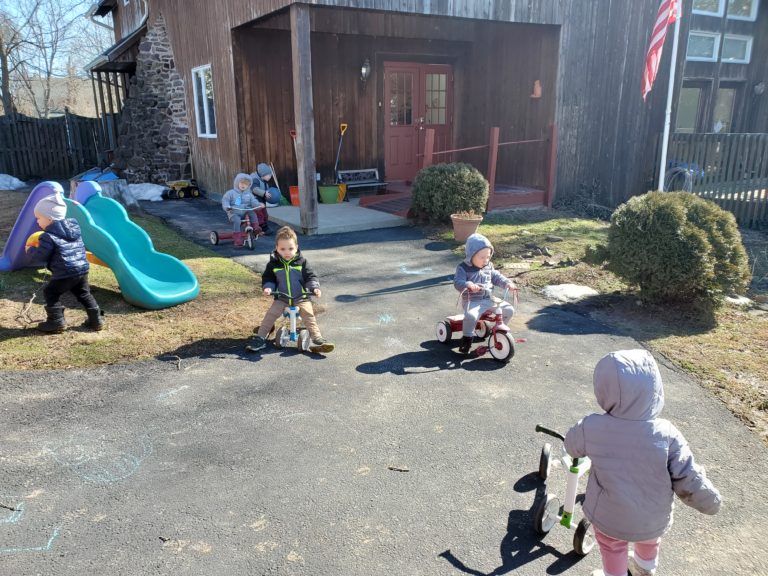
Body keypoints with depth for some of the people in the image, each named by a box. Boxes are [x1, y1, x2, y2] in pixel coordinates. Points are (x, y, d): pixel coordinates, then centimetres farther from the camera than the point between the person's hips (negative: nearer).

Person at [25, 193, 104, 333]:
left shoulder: (48, 237, -13)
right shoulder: (74, 226, 9)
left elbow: (39, 256, -12)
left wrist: (30, 250, 12)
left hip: (64, 274, -7)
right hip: (82, 269, 7)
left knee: (50, 293, 12)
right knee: (84, 294, 20)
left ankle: (56, 321, 12)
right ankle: (96, 319, 18)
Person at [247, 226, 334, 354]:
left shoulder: (301, 262, -3)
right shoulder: (273, 263, 0)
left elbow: (310, 276, -3)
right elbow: (267, 278, 6)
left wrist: (315, 288, -22)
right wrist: (267, 287, -16)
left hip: (302, 298, -1)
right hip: (281, 298, 1)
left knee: (308, 315, -20)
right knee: (271, 314, -16)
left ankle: (317, 340, -22)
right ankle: (260, 338, -5)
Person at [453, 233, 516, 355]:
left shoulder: (489, 266, 11)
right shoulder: (463, 268, -7)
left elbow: (497, 277, 15)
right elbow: (458, 282, -18)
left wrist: (507, 282, -4)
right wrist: (468, 285, -40)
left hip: (489, 300, 6)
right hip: (472, 301, -6)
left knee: (509, 309, -3)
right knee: (471, 316, -36)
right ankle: (467, 338, -12)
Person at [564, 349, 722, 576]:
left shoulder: (591, 428, -27)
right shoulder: (666, 434, -25)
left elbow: (572, 447, -5)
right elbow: (689, 481, -18)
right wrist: (711, 502, 2)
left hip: (610, 519, -3)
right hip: (654, 520, 3)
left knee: (613, 550, 28)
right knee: (649, 540, 36)